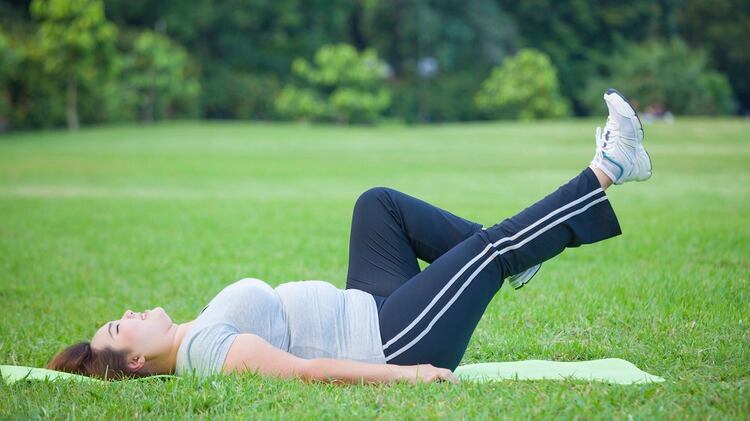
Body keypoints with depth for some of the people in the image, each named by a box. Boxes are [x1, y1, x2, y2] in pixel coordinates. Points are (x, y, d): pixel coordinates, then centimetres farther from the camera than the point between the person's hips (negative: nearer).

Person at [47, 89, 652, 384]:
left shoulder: (197, 336, 8)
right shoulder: (207, 348, -22)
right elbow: (302, 369, -30)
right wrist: (403, 375, -34)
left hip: (368, 308, 10)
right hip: (390, 341, -9)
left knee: (378, 203, 11)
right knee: (492, 243, -11)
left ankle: (510, 260, 15)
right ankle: (608, 171, 5)